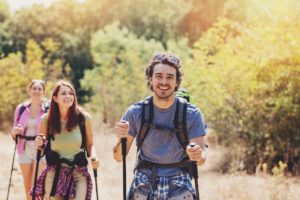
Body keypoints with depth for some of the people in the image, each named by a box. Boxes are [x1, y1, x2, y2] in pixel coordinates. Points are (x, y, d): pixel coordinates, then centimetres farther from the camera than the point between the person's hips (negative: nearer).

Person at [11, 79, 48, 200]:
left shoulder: (48, 109, -6)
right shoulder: (21, 108, 5)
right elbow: (14, 134, 10)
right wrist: (15, 132, -11)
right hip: (24, 150, 4)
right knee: (28, 189, 12)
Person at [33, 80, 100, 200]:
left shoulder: (84, 118, -5)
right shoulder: (47, 119, -2)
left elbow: (89, 145, 7)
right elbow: (43, 148, 12)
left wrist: (93, 156, -12)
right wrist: (40, 145, -9)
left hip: (79, 172, -1)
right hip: (54, 172, 1)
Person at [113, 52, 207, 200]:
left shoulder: (192, 114, -8)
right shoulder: (136, 112, -5)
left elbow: (202, 160, -6)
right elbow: (118, 157, -2)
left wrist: (198, 155, -30)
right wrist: (121, 138, -23)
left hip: (179, 188, -1)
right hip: (144, 185, 1)